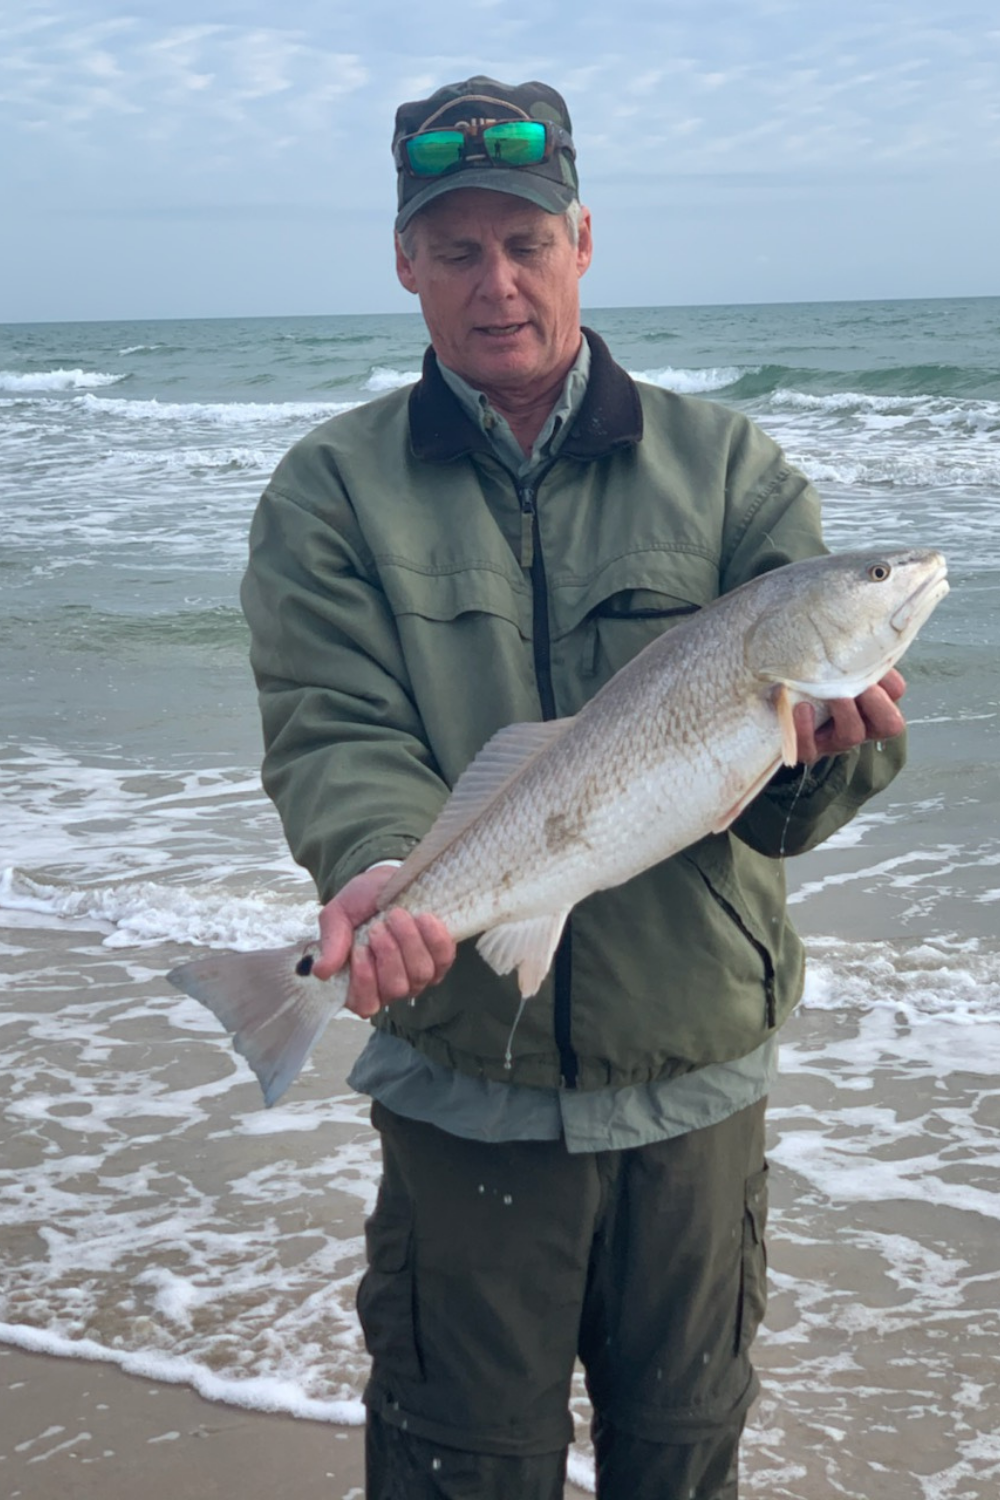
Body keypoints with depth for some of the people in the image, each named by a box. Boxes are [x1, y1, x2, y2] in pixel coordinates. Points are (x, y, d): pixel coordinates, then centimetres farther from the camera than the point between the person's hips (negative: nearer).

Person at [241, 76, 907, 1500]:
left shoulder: (729, 469, 0)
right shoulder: (333, 491, -1)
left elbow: (778, 803, -5)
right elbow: (335, 738, -12)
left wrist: (828, 740, -29)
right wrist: (379, 868, -33)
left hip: (696, 1076, 2)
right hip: (462, 1078, -1)